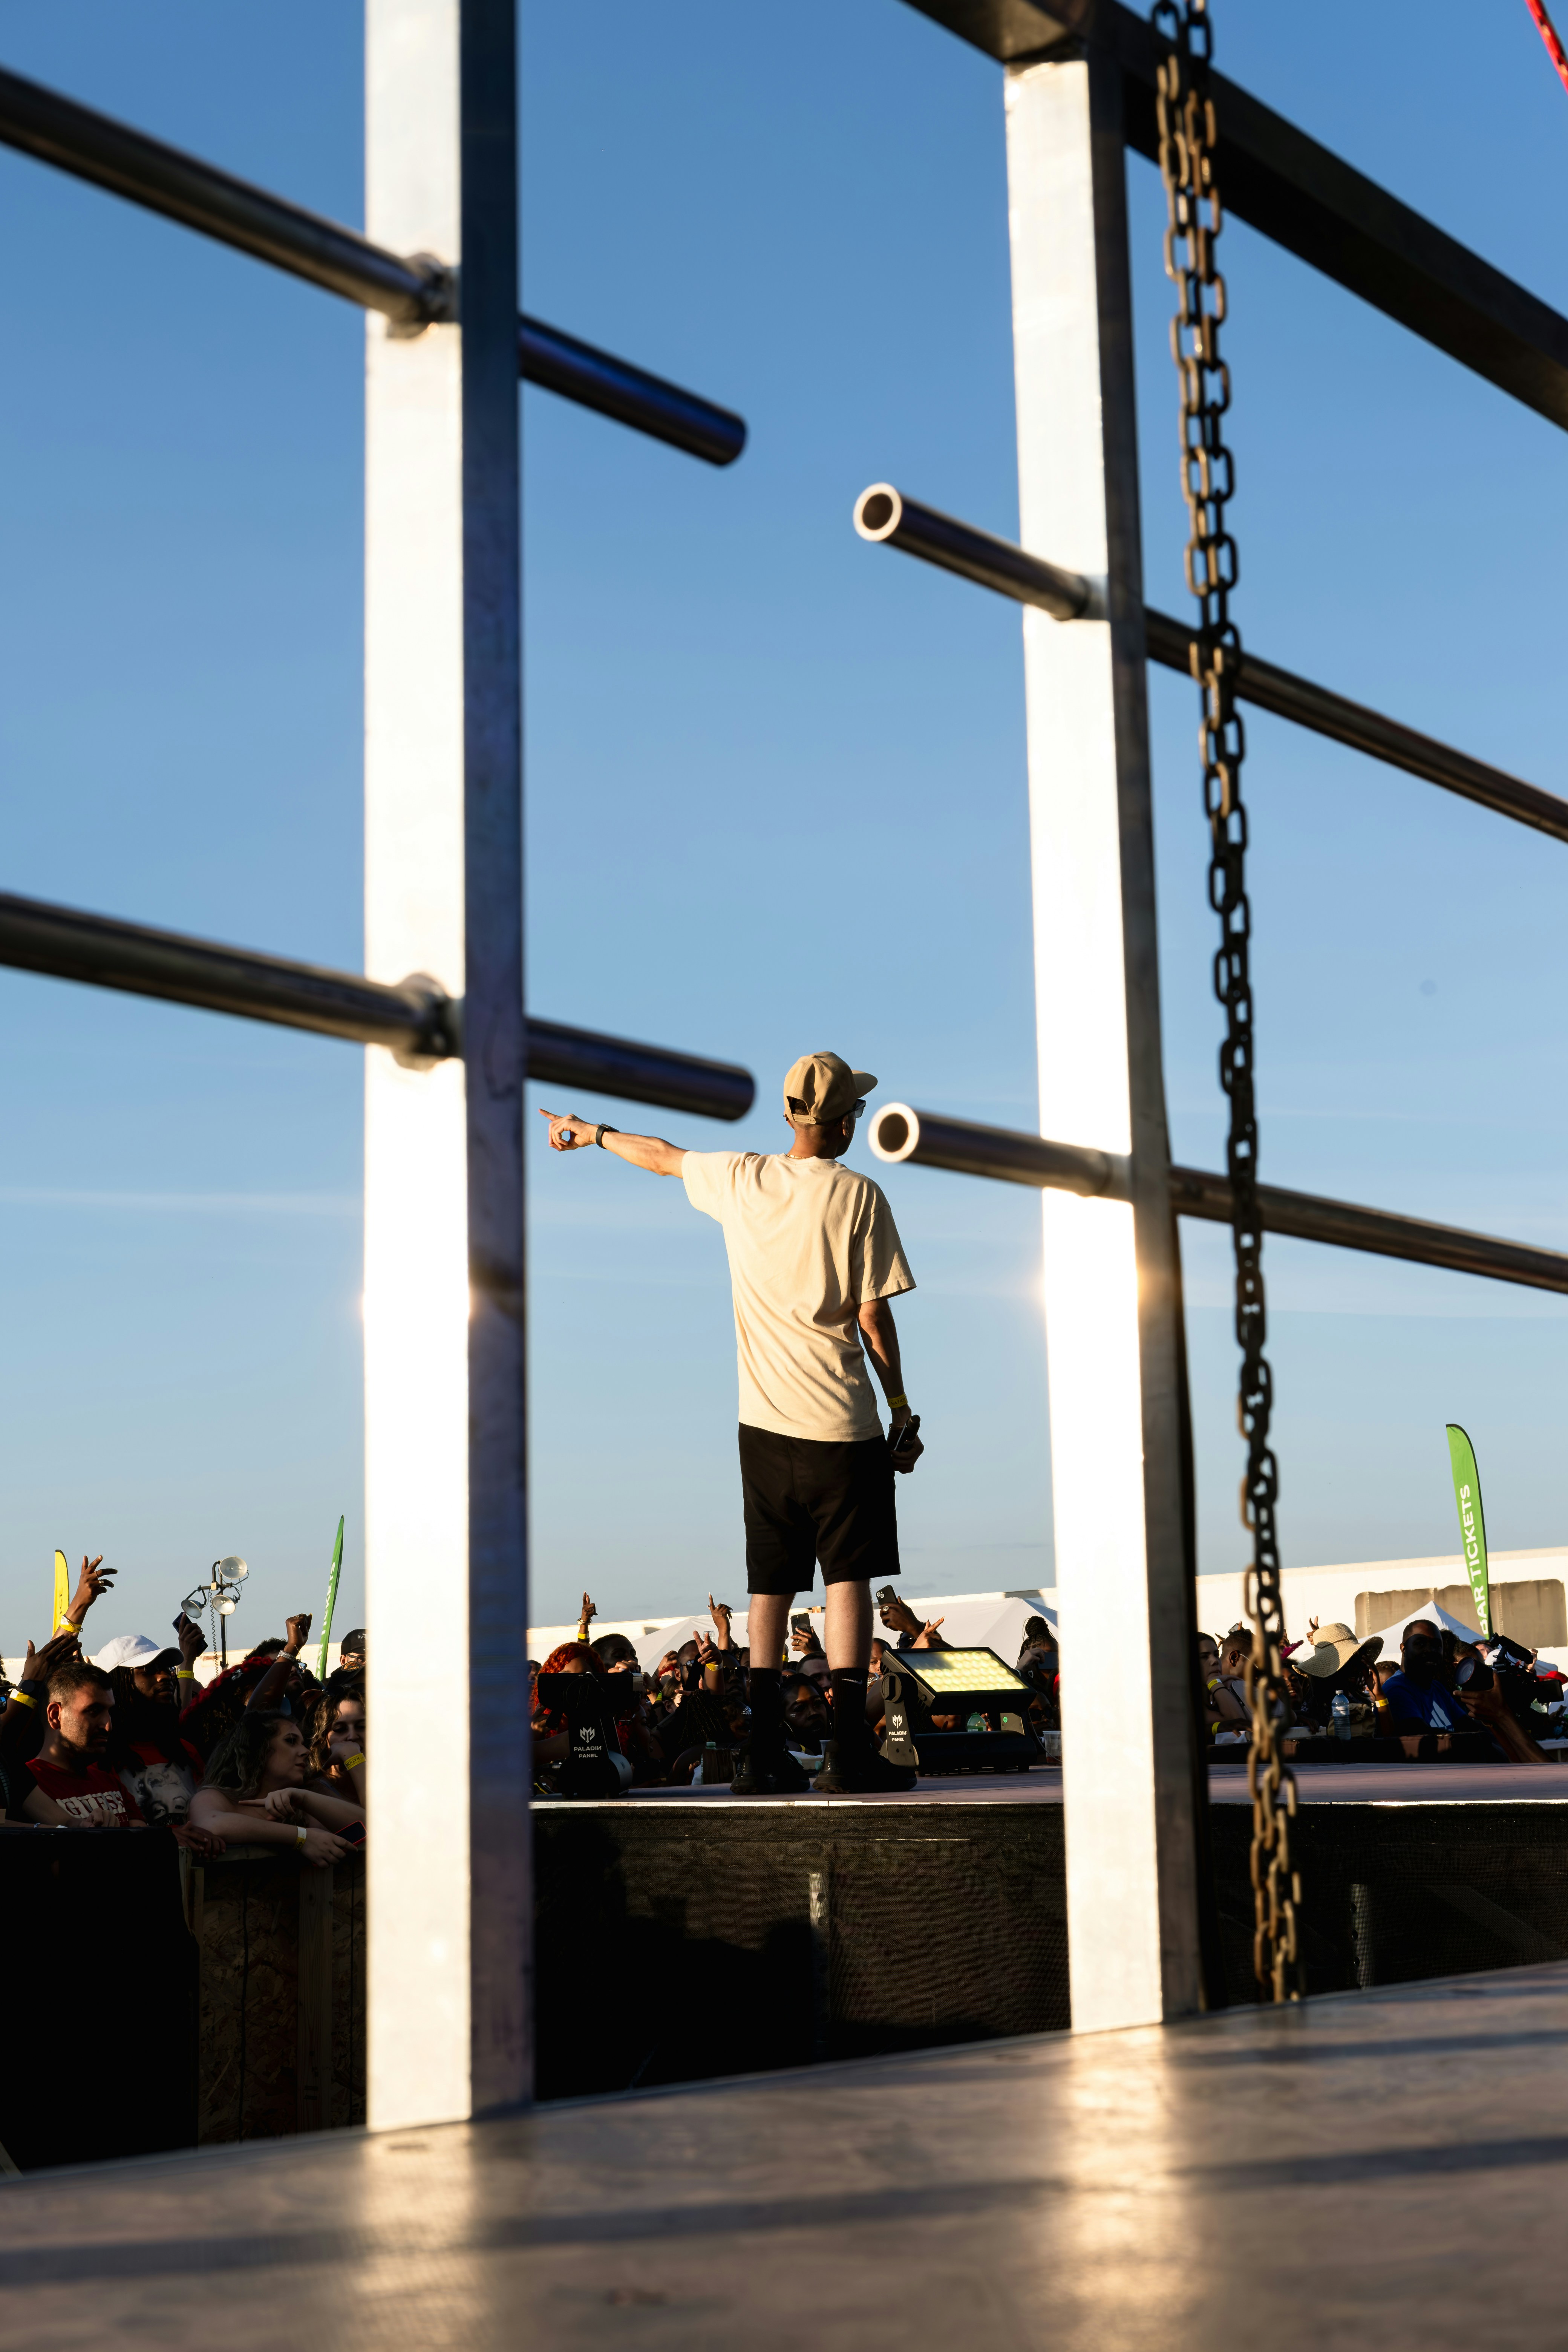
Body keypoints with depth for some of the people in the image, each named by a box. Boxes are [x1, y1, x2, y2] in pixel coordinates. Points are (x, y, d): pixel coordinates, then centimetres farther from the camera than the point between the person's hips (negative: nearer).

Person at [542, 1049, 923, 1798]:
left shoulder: (741, 1179, 5)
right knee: (848, 1575, 0)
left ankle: (763, 1751, 7)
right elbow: (873, 1320, -7)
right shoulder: (856, 1196, -7)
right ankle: (848, 1748, -4)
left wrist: (590, 1134, 42)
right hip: (841, 1424, -4)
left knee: (771, 1583, 8)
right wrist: (902, 1412, 2)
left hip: (763, 1420, 4)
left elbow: (662, 1156, 24)